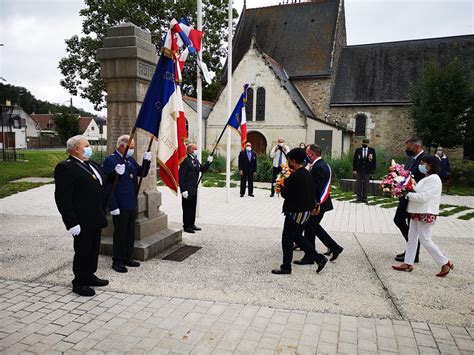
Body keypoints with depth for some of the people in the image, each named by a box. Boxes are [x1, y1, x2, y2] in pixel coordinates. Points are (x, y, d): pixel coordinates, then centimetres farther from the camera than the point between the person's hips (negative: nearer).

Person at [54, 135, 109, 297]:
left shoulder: (93, 165, 12)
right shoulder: (66, 168, -15)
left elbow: (102, 186, 23)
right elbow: (63, 198, -20)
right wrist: (71, 223, -22)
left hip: (95, 218, 8)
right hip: (82, 221, -8)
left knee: (94, 249, 18)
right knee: (82, 251, 4)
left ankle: (89, 276, 34)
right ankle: (79, 283, 20)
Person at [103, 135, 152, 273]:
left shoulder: (131, 160, 12)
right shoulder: (110, 161, -13)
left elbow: (142, 173, 16)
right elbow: (107, 185, -16)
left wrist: (146, 161, -2)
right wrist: (113, 206, -20)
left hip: (132, 205, 8)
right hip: (120, 207, -8)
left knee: (130, 233, 15)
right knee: (120, 233, 3)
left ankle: (127, 258, 29)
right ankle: (117, 261, 17)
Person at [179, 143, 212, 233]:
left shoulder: (196, 160, 13)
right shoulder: (185, 160, -15)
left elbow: (203, 169, 16)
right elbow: (181, 176, -18)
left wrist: (208, 162, -1)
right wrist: (183, 190, -20)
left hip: (194, 189, 9)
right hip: (187, 190, -9)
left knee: (193, 207, 16)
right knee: (187, 208, 2)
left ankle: (192, 224, 28)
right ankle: (186, 226, 12)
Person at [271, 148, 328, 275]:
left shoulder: (295, 176, -22)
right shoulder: (307, 173, 9)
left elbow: (284, 194, -19)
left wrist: (284, 183, 1)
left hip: (296, 212, -10)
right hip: (305, 210, 10)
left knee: (287, 239, 3)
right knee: (297, 237, 20)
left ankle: (286, 267, 15)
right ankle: (319, 259, 20)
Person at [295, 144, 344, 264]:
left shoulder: (319, 167, -20)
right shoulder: (321, 164, 12)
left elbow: (316, 187, -25)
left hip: (317, 204, -10)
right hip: (318, 203, 10)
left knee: (310, 228, 1)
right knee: (313, 226, 20)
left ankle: (309, 257, 14)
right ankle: (334, 247, 27)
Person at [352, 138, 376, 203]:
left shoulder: (372, 150, 2)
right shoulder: (358, 150, 4)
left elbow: (374, 160, 4)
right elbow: (354, 160, 5)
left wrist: (373, 170, -2)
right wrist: (354, 169, -3)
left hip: (367, 171, 0)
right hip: (359, 171, 1)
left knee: (366, 185, 3)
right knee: (359, 185, 4)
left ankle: (364, 198, 13)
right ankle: (359, 198, 14)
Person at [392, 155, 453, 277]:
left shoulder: (433, 179, -16)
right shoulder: (426, 178, 16)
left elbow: (423, 197, -24)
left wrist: (408, 195, -14)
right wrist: (410, 192, 2)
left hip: (426, 214, -10)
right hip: (417, 212, 10)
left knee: (425, 240, -4)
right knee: (411, 238, 10)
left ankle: (445, 263, 10)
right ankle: (408, 263, 16)